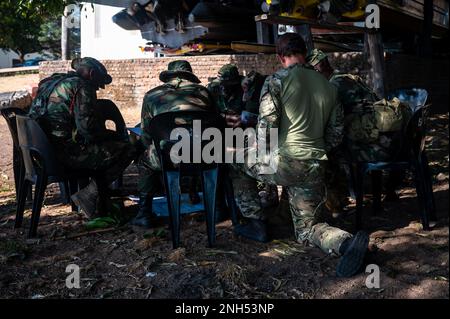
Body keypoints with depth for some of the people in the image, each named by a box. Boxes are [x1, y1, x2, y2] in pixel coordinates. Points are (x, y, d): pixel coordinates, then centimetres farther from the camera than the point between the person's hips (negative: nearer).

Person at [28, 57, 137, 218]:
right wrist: (113, 135, 2)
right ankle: (90, 194, -7)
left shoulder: (51, 82, 21)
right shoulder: (81, 87, -7)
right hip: (66, 153, -10)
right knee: (127, 149, -6)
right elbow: (88, 127, -17)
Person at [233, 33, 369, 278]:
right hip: (314, 169, 5)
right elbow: (336, 134, 15)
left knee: (234, 159, 22)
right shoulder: (329, 87, 13)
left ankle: (255, 223, 21)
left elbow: (266, 125, -11)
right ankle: (347, 242, -14)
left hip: (284, 162, -5)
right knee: (308, 228, 17)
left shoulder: (276, 80, -3)